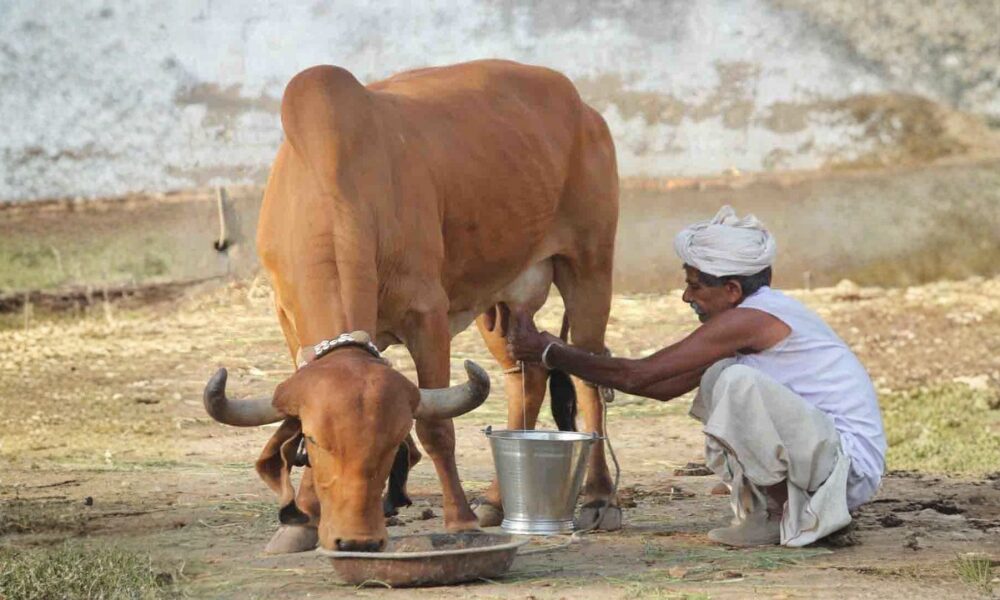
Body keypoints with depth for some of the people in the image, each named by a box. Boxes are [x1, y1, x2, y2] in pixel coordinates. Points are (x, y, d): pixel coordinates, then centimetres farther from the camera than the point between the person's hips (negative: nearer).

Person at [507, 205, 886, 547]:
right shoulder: (762, 316, 13)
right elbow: (667, 387, 18)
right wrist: (567, 355, 16)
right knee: (717, 380, 13)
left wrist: (548, 354, -5)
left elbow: (637, 375, -15)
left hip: (852, 465, -10)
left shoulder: (748, 320, -17)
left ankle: (790, 515, -10)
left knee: (737, 382, -27)